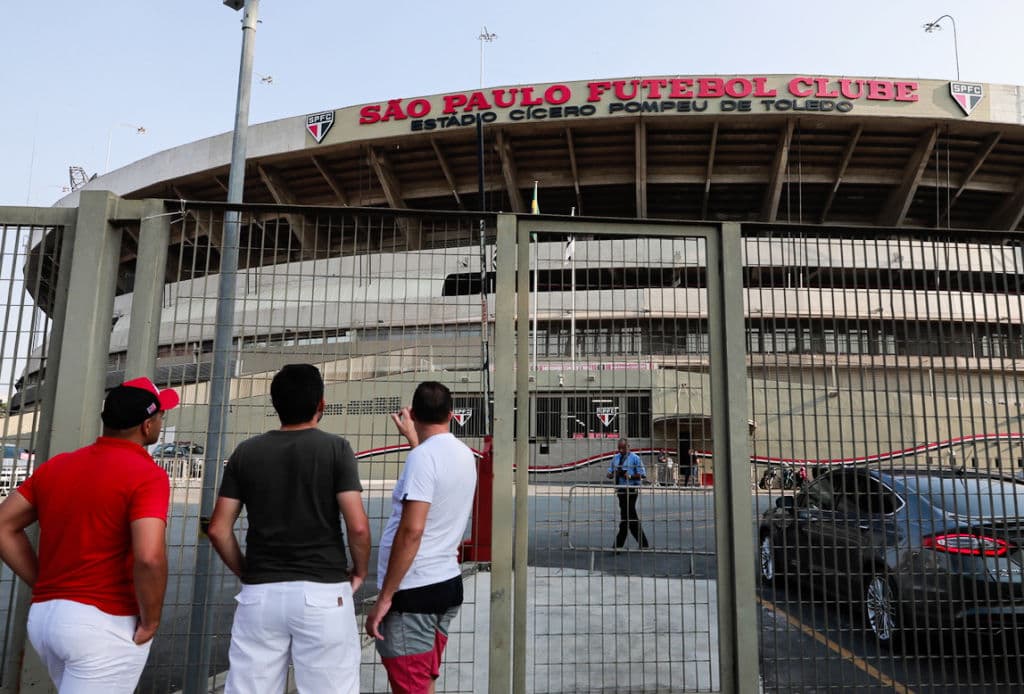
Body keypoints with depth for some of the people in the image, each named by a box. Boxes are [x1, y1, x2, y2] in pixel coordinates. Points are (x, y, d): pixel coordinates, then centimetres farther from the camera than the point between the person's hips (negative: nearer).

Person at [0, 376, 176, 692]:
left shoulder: (57, 465, 7)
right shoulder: (147, 475, -16)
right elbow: (149, 558, -27)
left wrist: (43, 584, 11)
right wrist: (150, 621, -12)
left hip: (43, 616, 8)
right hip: (105, 625, -8)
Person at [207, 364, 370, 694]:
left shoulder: (245, 452, 4)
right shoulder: (335, 448, -5)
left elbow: (218, 530, 4)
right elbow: (358, 527, -11)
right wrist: (360, 571, 5)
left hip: (259, 594, 3)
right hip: (322, 592, -3)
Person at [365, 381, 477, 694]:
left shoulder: (423, 456, -17)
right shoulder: (464, 454, 8)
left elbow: (411, 531, -23)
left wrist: (384, 597, -18)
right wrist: (413, 439, 37)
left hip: (415, 590, -8)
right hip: (448, 583, 8)